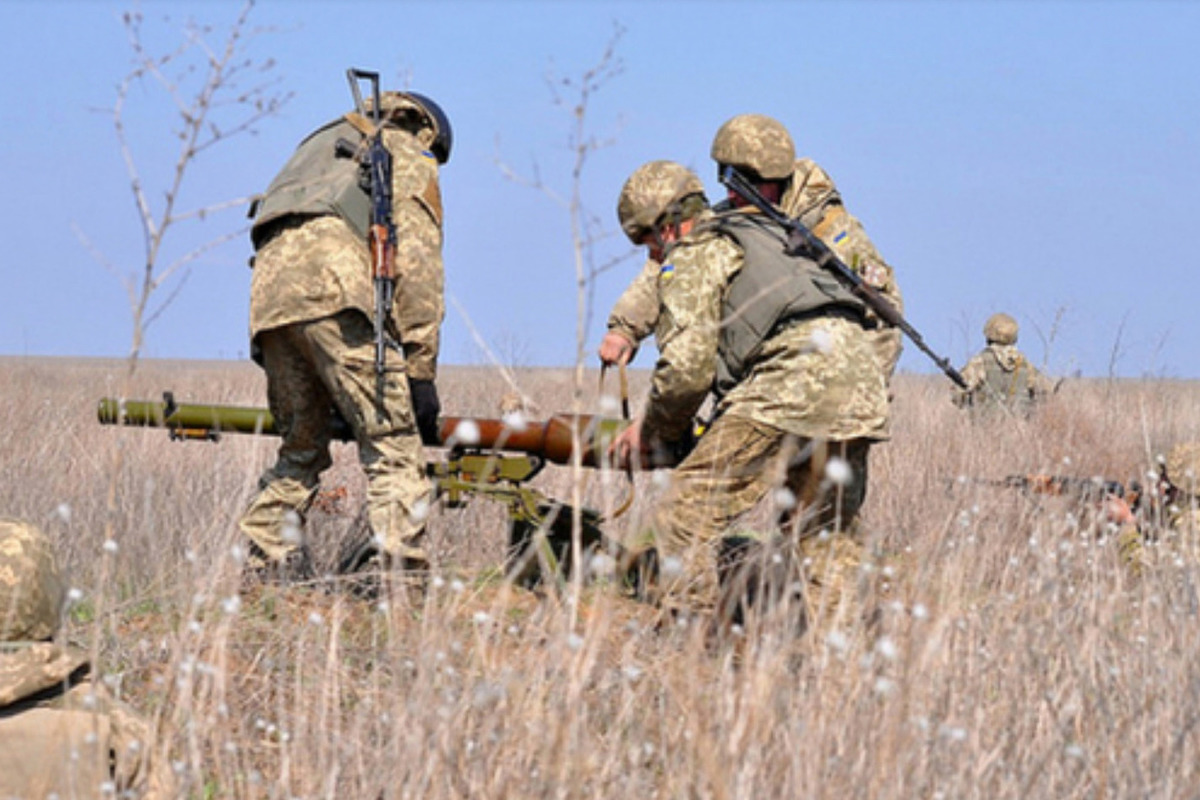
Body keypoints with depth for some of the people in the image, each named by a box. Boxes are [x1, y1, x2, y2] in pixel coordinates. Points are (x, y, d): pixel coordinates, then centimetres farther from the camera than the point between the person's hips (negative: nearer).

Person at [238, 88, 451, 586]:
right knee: (391, 441, -8)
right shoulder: (409, 157, 20)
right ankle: (398, 567, -21)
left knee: (301, 447, 17)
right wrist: (421, 372, 3)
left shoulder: (321, 147, 40)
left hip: (269, 287, 6)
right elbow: (416, 265, 6)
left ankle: (267, 569, 12)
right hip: (332, 284, -6)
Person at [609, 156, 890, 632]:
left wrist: (654, 431, 16)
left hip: (795, 375, -9)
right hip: (861, 373, 9)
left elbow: (687, 367, -3)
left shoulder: (693, 255, 7)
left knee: (689, 510, -4)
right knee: (826, 534, 21)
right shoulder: (766, 235, 35)